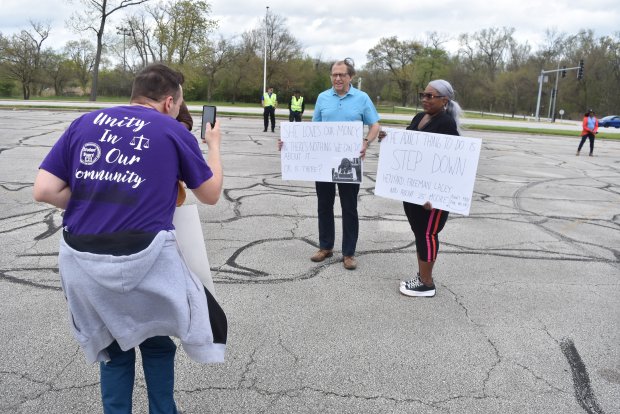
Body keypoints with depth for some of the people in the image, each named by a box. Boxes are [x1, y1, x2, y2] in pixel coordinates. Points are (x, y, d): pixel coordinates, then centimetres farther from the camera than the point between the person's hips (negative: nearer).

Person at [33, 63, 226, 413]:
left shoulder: (85, 123, 11)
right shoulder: (174, 132, 3)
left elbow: (44, 190, 4)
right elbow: (211, 194, 13)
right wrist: (214, 144, 28)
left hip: (80, 260, 4)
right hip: (144, 258, -3)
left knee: (111, 347, 26)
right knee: (156, 342, 24)